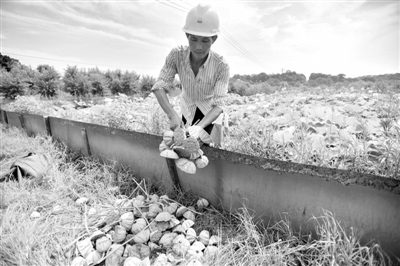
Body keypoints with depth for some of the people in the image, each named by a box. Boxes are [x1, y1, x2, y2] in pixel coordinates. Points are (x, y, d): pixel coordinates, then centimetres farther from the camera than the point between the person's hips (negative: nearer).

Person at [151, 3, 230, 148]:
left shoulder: (221, 66, -32)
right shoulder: (176, 55, -26)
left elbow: (218, 105, -32)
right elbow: (159, 87, -26)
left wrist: (199, 127, -49)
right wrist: (172, 115, -43)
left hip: (211, 112, -1)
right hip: (188, 109, 2)